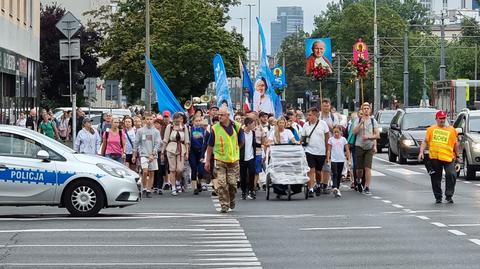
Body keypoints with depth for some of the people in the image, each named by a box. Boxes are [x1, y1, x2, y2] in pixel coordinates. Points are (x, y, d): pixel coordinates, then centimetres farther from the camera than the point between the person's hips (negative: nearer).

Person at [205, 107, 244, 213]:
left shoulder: (236, 127, 1)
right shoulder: (215, 128, -2)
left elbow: (241, 142, 16)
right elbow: (210, 146, 5)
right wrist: (207, 161, 4)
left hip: (233, 160, 1)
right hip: (220, 160, -1)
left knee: (232, 183, 2)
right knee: (222, 184, -7)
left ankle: (231, 200, 27)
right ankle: (224, 205, -1)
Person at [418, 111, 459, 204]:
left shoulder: (451, 130, 9)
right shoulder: (431, 129, 9)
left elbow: (455, 144, 15)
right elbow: (425, 142, 8)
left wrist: (456, 155, 15)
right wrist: (421, 152, -4)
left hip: (448, 158, -1)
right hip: (434, 158, 1)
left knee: (451, 175, -15)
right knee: (436, 178, 5)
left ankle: (449, 196, -2)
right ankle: (438, 197, 18)